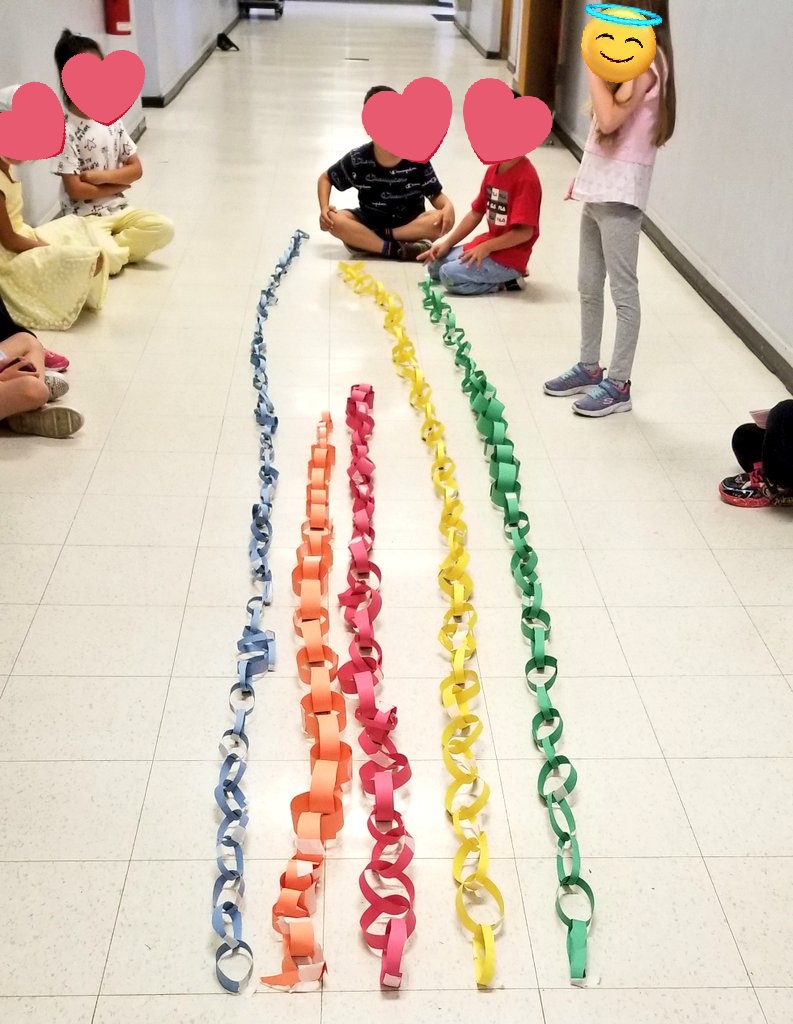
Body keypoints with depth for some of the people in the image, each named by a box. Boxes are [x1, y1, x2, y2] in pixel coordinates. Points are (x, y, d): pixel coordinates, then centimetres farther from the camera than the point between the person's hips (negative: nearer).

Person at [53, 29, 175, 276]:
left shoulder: (112, 121, 5)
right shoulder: (66, 131, -12)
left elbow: (136, 170, 6)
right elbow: (75, 190, -15)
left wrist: (103, 176, -11)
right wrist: (118, 184, -7)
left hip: (120, 210, 6)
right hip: (86, 217, -6)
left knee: (164, 228, -17)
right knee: (109, 261, -31)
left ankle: (111, 247, -6)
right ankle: (109, 250, 4)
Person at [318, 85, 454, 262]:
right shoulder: (358, 160, -12)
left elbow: (436, 195, -9)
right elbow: (325, 178, 3)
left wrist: (448, 207, -34)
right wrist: (324, 208, -17)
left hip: (411, 225, 0)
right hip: (369, 224, 0)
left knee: (444, 219, -31)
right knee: (333, 220, -28)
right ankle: (395, 249, -32)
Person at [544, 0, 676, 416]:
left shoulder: (647, 57, -15)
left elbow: (610, 119, -26)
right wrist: (585, 174, 15)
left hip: (621, 189, -10)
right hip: (600, 183, 10)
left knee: (623, 291, -3)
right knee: (589, 286, 15)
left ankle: (618, 385, 3)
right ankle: (589, 367, 27)